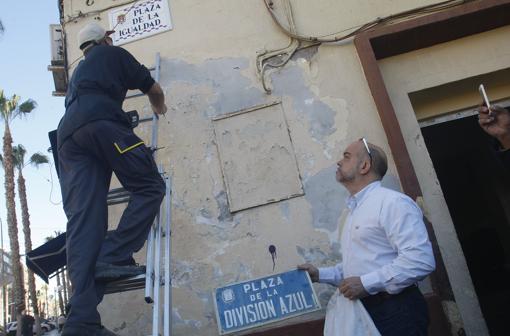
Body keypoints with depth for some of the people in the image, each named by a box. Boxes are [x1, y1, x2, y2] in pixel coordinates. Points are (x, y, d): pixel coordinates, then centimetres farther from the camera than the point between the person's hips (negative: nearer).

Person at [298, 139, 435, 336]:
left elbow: (421, 260, -22)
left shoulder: (392, 202, -12)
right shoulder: (355, 211, 16)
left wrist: (366, 283, -22)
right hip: (364, 312, 9)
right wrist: (319, 274, 12)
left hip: (396, 312, -8)